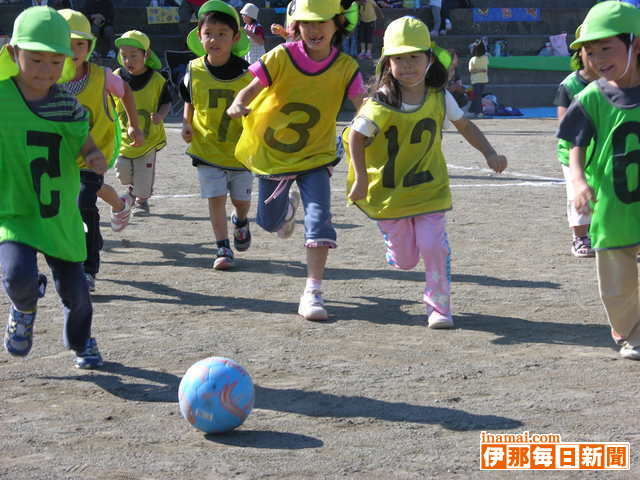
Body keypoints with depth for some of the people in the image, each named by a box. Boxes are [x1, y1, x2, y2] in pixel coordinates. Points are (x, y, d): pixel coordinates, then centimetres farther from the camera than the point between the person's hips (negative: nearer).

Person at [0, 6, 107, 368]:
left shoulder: (68, 106, 0)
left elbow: (89, 152, 7)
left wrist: (97, 161, -15)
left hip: (59, 212, 3)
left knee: (73, 286, 12)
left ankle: (82, 341, 45)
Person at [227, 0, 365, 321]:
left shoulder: (345, 67, -13)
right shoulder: (281, 57, -15)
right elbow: (253, 87, -17)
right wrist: (238, 104, -41)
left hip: (315, 156, -1)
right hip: (271, 152, 1)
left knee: (319, 220, -18)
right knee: (269, 221, 19)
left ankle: (312, 293, -13)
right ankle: (288, 208, 57)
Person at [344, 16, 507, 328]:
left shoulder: (439, 98, -5)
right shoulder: (381, 104, -16)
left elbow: (464, 126, 9)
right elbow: (356, 136, -9)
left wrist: (489, 154, -1)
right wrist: (361, 178, -16)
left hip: (429, 188, 2)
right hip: (388, 191, -1)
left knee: (433, 246, -13)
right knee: (405, 260, 5)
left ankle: (438, 306, 4)